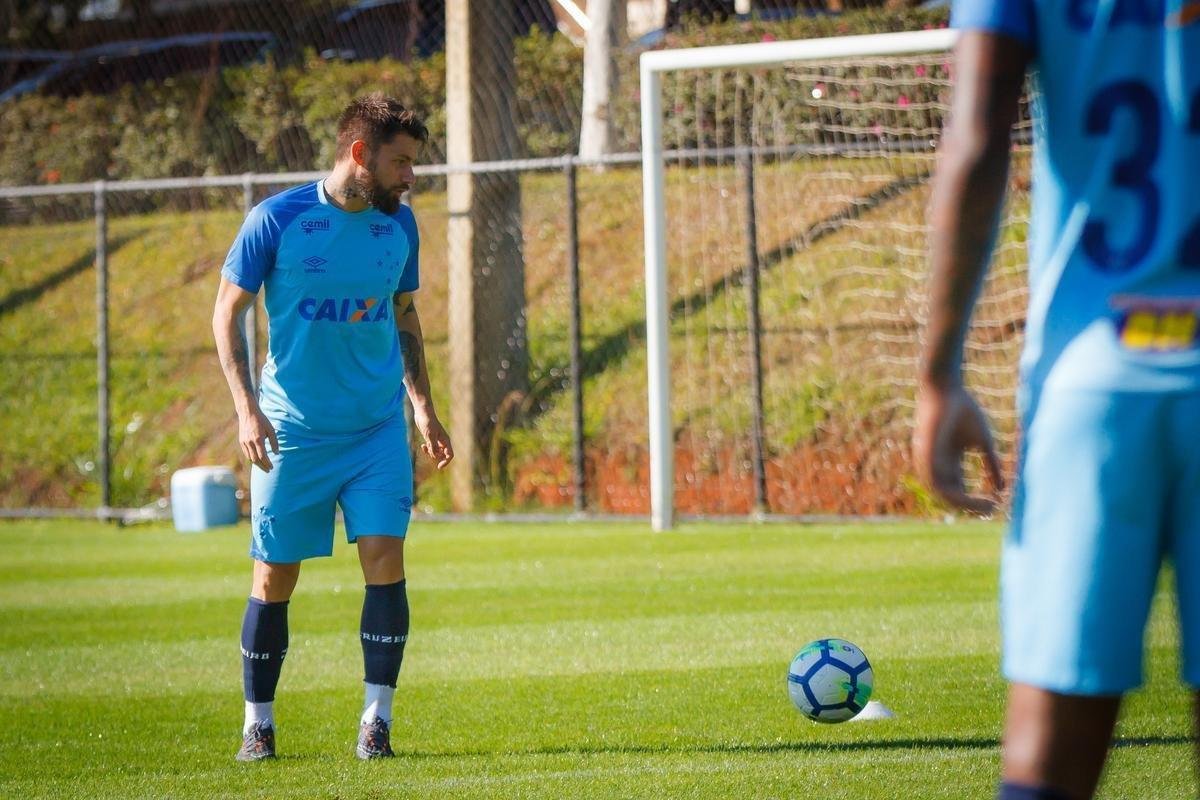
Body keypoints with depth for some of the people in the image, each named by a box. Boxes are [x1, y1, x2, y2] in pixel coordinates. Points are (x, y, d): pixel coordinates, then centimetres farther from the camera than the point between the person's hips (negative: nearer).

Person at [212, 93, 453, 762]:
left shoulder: (398, 224, 5)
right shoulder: (278, 219, -8)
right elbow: (228, 312, -2)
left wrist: (424, 406, 12)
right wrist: (247, 407, -11)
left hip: (379, 429, 3)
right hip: (292, 430, -3)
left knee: (385, 559, -11)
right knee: (275, 578, 2)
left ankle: (378, 719, -3)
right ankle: (259, 724, 16)